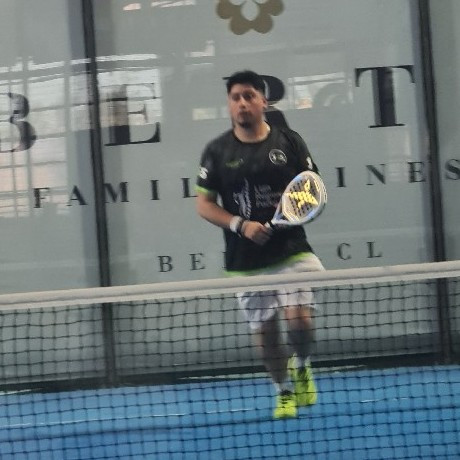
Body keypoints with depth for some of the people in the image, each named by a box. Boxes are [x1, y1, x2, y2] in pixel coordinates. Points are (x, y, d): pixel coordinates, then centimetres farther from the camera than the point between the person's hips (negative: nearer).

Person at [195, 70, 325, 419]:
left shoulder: (289, 141, 3)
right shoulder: (217, 151, 3)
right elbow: (204, 204, 3)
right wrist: (240, 225, -12)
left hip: (291, 250, -1)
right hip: (245, 260, 1)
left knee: (299, 320, -15)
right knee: (265, 331, 5)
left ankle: (301, 366, 18)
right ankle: (284, 393, 28)